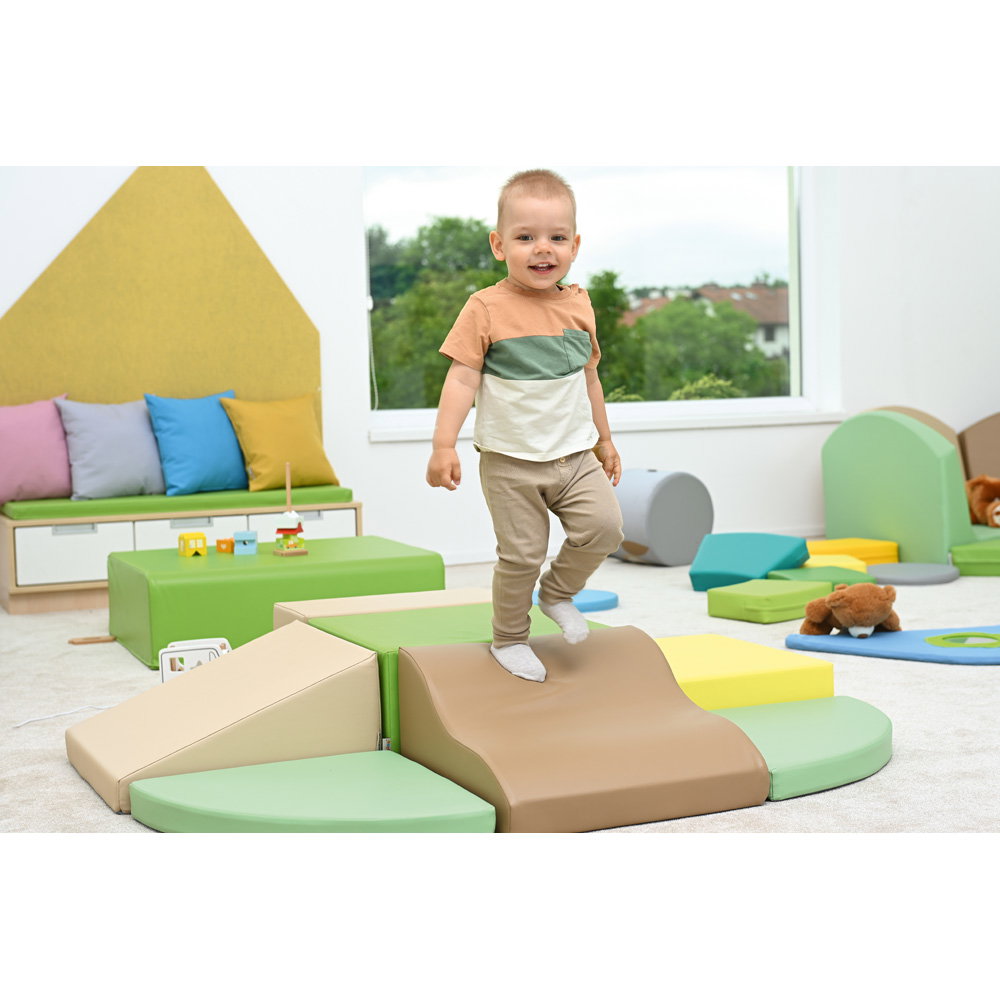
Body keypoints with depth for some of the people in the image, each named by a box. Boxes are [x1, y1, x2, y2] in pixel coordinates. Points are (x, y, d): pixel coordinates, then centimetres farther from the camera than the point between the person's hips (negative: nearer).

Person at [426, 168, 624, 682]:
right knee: (521, 554, 0)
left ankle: (558, 592, 17)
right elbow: (462, 378, -12)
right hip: (511, 462, -4)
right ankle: (509, 639, 22)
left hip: (575, 454, 4)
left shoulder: (578, 305, 4)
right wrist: (444, 445, -20)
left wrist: (604, 440, 23)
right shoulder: (486, 308, -10)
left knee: (604, 526, -10)